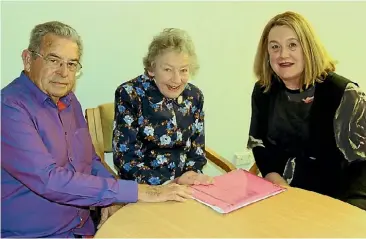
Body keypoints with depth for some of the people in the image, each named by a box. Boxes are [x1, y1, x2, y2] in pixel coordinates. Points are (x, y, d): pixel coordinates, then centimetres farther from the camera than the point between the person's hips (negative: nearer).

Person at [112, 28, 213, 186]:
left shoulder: (194, 96, 3)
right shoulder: (129, 94, -10)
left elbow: (197, 150, 9)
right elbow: (125, 157, -12)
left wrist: (192, 174, -9)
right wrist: (168, 184, -19)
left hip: (186, 189, 3)